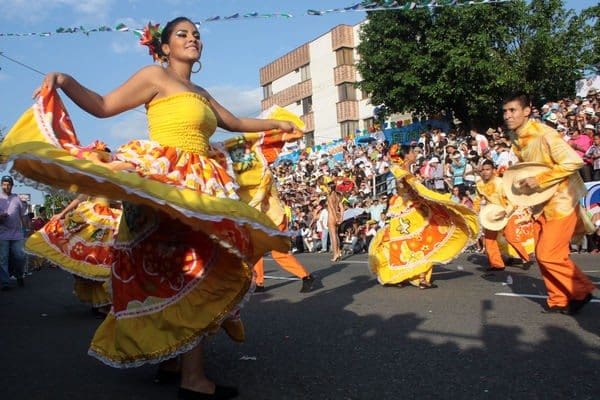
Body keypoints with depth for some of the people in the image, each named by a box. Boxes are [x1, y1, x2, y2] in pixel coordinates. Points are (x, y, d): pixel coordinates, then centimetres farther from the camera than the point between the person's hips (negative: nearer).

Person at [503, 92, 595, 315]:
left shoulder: (544, 134, -19)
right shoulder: (517, 142, 6)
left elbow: (574, 162, -24)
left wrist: (539, 179, -25)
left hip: (561, 200, -8)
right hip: (541, 203, 8)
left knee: (548, 254, -9)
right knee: (542, 254, 8)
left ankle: (581, 291, 13)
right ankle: (559, 300, 20)